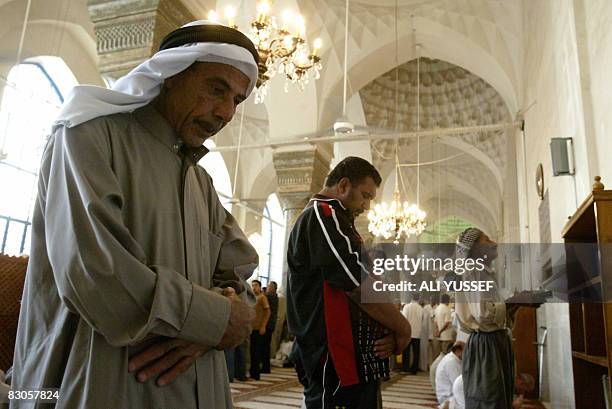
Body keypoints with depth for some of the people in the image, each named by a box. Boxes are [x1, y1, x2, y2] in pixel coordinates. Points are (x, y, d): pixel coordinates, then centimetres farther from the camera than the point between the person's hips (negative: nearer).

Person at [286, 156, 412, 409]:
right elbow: (363, 289, -20)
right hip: (339, 368, -10)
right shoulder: (323, 214, -13)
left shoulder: (330, 221, 20)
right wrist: (403, 330, -6)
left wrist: (388, 333, 1)